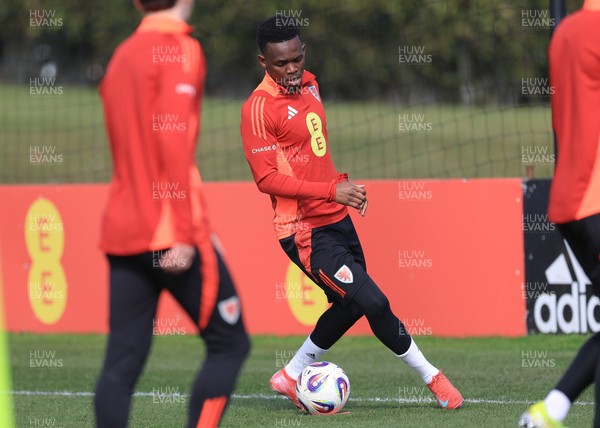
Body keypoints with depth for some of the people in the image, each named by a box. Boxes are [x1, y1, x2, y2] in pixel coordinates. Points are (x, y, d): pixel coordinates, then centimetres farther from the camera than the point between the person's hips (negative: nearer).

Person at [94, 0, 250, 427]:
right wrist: (185, 233, -19)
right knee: (229, 343, 2)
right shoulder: (180, 49, -6)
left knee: (122, 362, 2)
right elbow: (173, 142, -17)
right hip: (170, 233, -7)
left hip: (122, 232, 7)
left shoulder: (122, 56, 18)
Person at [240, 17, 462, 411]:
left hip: (336, 220, 9)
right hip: (306, 232, -9)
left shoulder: (309, 84, 9)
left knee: (350, 304, 17)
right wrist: (331, 191, -25)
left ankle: (292, 377, 32)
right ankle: (431, 376, 0)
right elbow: (266, 178, -20)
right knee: (373, 302, -14)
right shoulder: (259, 107, -17)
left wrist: (343, 182, 12)